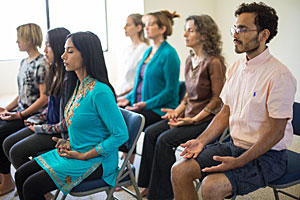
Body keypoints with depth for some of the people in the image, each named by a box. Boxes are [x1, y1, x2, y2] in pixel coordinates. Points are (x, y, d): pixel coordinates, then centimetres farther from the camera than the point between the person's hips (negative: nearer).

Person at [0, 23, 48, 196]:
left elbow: (44, 98, -18)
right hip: (21, 112, 8)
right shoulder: (24, 62, 14)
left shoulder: (41, 64, -14)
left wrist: (20, 115, -19)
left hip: (33, 116, -8)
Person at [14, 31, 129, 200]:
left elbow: (121, 134, -23)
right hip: (74, 151, 9)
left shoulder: (100, 91, -24)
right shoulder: (81, 85, 6)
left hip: (96, 161, -9)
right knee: (21, 175, 7)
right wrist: (69, 142, 3)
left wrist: (84, 156, -18)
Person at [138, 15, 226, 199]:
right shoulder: (190, 61, 10)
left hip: (206, 120, -8)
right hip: (189, 115, 8)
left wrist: (194, 119, -19)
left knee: (165, 140, -21)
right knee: (150, 133, -6)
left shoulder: (214, 62, -15)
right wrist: (177, 111, 3)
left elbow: (217, 99, -14)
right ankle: (150, 184, 4)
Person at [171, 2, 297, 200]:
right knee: (180, 171, -7)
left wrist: (238, 162, -22)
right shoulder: (235, 68, 7)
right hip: (234, 145, 7)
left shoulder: (279, 76, -18)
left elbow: (276, 132, -18)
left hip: (267, 155, -7)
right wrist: (201, 140, 1)